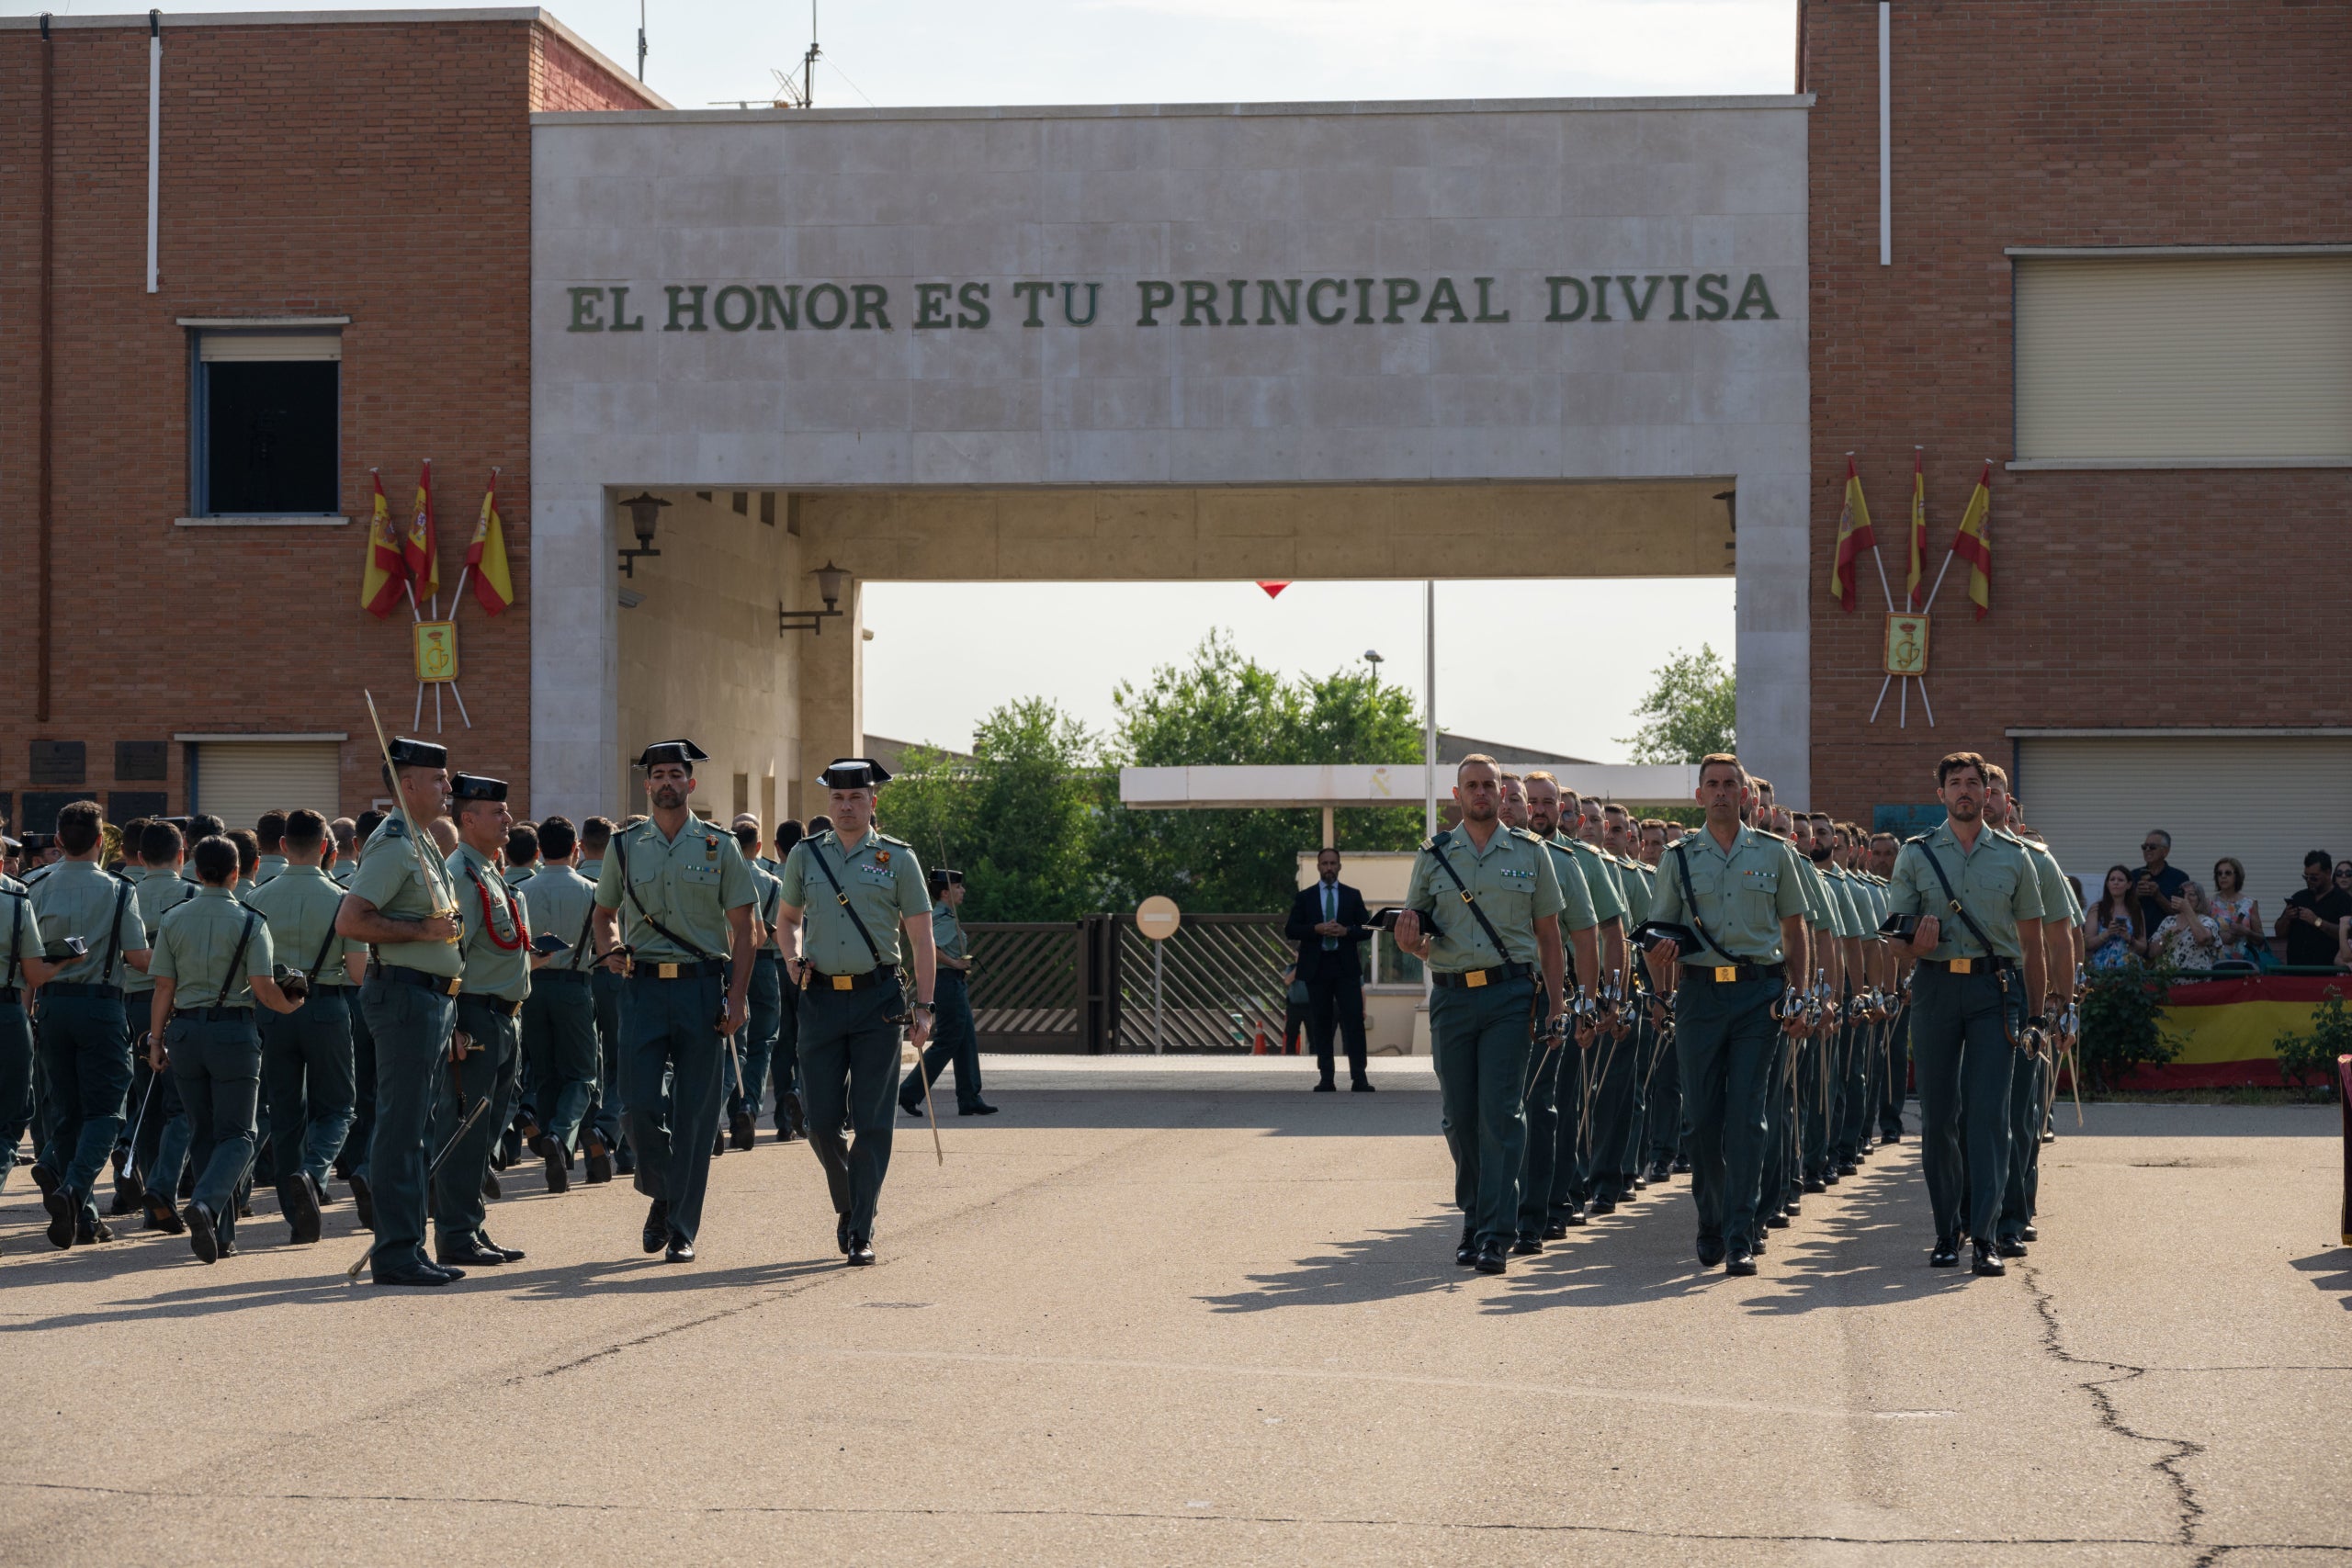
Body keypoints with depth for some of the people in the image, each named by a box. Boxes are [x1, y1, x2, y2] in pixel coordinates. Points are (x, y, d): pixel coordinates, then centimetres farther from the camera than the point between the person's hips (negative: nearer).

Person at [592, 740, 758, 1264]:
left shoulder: (719, 847, 4)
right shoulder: (624, 846, 9)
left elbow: (742, 927, 4)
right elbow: (604, 913, 20)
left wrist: (737, 997, -5)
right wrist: (612, 950, -2)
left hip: (703, 986, -1)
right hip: (644, 985, 1)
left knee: (695, 1112, 0)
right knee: (640, 1106, -6)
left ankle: (682, 1229, 7)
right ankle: (662, 1196, 21)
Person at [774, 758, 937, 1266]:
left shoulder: (897, 858, 1)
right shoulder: (805, 855, 8)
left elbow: (921, 938, 1)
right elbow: (787, 917, 24)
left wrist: (923, 1007, -6)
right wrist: (796, 959, 3)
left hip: (878, 999, -2)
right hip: (821, 1000, 2)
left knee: (871, 1122, -4)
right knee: (823, 1122, 1)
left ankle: (861, 1234, -1)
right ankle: (848, 1200, 27)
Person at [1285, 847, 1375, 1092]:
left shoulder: (1352, 896, 12)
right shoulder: (1305, 897, 10)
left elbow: (1366, 929, 8)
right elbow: (1290, 930, 2)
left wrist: (1346, 931, -12)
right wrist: (1317, 929, -13)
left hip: (1346, 967, 0)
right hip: (1317, 968, 0)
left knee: (1354, 1021, -9)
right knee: (1321, 1024, 1)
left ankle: (1359, 1078, -10)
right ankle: (1326, 1079, 4)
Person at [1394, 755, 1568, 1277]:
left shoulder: (1530, 853, 7)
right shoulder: (1433, 856, 11)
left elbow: (1549, 936, 9)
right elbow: (1409, 931, 14)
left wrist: (1555, 1008, 2)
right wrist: (1412, 938, -11)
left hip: (1509, 995, -2)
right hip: (1451, 995, 2)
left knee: (1501, 1113, -10)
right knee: (1458, 1117, 5)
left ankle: (1496, 1236, -12)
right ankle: (1474, 1219, 21)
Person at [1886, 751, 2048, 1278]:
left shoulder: (2014, 857, 10)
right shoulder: (1916, 855, 10)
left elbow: (2031, 941, 12)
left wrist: (2035, 1013, 9)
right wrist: (1916, 938, -16)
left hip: (1994, 989, -1)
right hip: (1935, 985, 1)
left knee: (1989, 1112, -9)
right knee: (1937, 1115, 3)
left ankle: (1985, 1237, -12)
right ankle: (1947, 1232, 14)